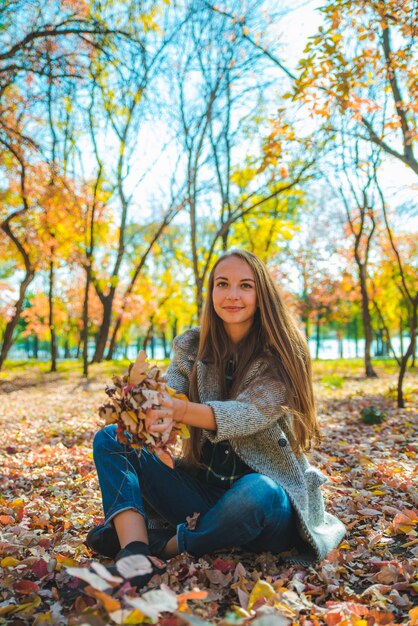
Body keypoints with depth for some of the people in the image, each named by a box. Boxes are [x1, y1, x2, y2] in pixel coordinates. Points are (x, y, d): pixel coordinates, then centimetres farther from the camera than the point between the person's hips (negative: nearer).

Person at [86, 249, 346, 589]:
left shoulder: (281, 355, -9)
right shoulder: (190, 346, 3)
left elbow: (250, 414, -25)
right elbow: (167, 395, -13)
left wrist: (183, 411, -44)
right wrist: (149, 411, -38)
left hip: (269, 495, -4)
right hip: (202, 488, 4)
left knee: (255, 493, -39)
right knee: (111, 438, -8)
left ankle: (163, 544, -14)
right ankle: (135, 555, -28)